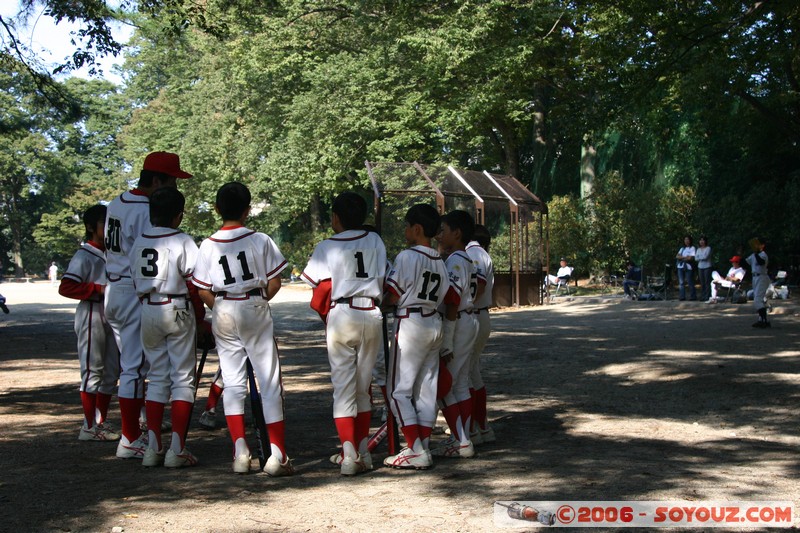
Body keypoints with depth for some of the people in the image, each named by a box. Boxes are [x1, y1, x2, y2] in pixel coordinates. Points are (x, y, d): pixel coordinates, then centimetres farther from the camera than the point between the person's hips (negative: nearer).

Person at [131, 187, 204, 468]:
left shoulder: (139, 242, 7)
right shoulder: (182, 241, -10)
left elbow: (137, 281, 9)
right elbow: (193, 284, -8)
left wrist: (148, 304, 16)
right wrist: (200, 316, 2)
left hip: (147, 310, 5)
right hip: (177, 310, -5)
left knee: (156, 377, 12)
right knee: (183, 378, 1)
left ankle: (153, 447, 9)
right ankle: (177, 449, -3)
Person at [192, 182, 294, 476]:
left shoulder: (208, 245, -2)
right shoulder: (260, 240, -6)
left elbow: (203, 292, 0)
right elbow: (274, 282, -2)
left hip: (223, 314, 2)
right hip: (255, 309, -2)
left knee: (233, 383, 9)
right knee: (270, 382, 3)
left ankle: (240, 451, 2)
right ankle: (277, 454, 0)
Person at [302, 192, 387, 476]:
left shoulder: (327, 247, -2)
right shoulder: (374, 241, 9)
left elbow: (322, 291, -4)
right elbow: (383, 280, 6)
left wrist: (325, 315, 13)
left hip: (342, 316, -3)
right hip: (373, 316, 3)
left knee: (343, 387, 0)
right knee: (363, 386, 13)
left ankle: (349, 454, -9)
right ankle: (363, 451, 14)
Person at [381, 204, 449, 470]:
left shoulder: (407, 256, -12)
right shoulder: (440, 261, 11)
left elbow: (392, 296, -11)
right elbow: (443, 297, 11)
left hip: (409, 324, -8)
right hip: (434, 324, 8)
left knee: (398, 390, -3)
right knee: (426, 390, 11)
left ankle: (416, 450, -9)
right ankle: (423, 446, 13)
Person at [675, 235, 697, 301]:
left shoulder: (692, 248, 3)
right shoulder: (682, 248, 20)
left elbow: (691, 258, -9)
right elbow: (677, 256, 9)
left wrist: (681, 258, 0)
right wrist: (685, 257, -8)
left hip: (688, 267, -5)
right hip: (681, 266, 5)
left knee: (690, 282, -6)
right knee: (681, 282, 0)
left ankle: (694, 296, 0)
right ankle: (682, 297, 1)